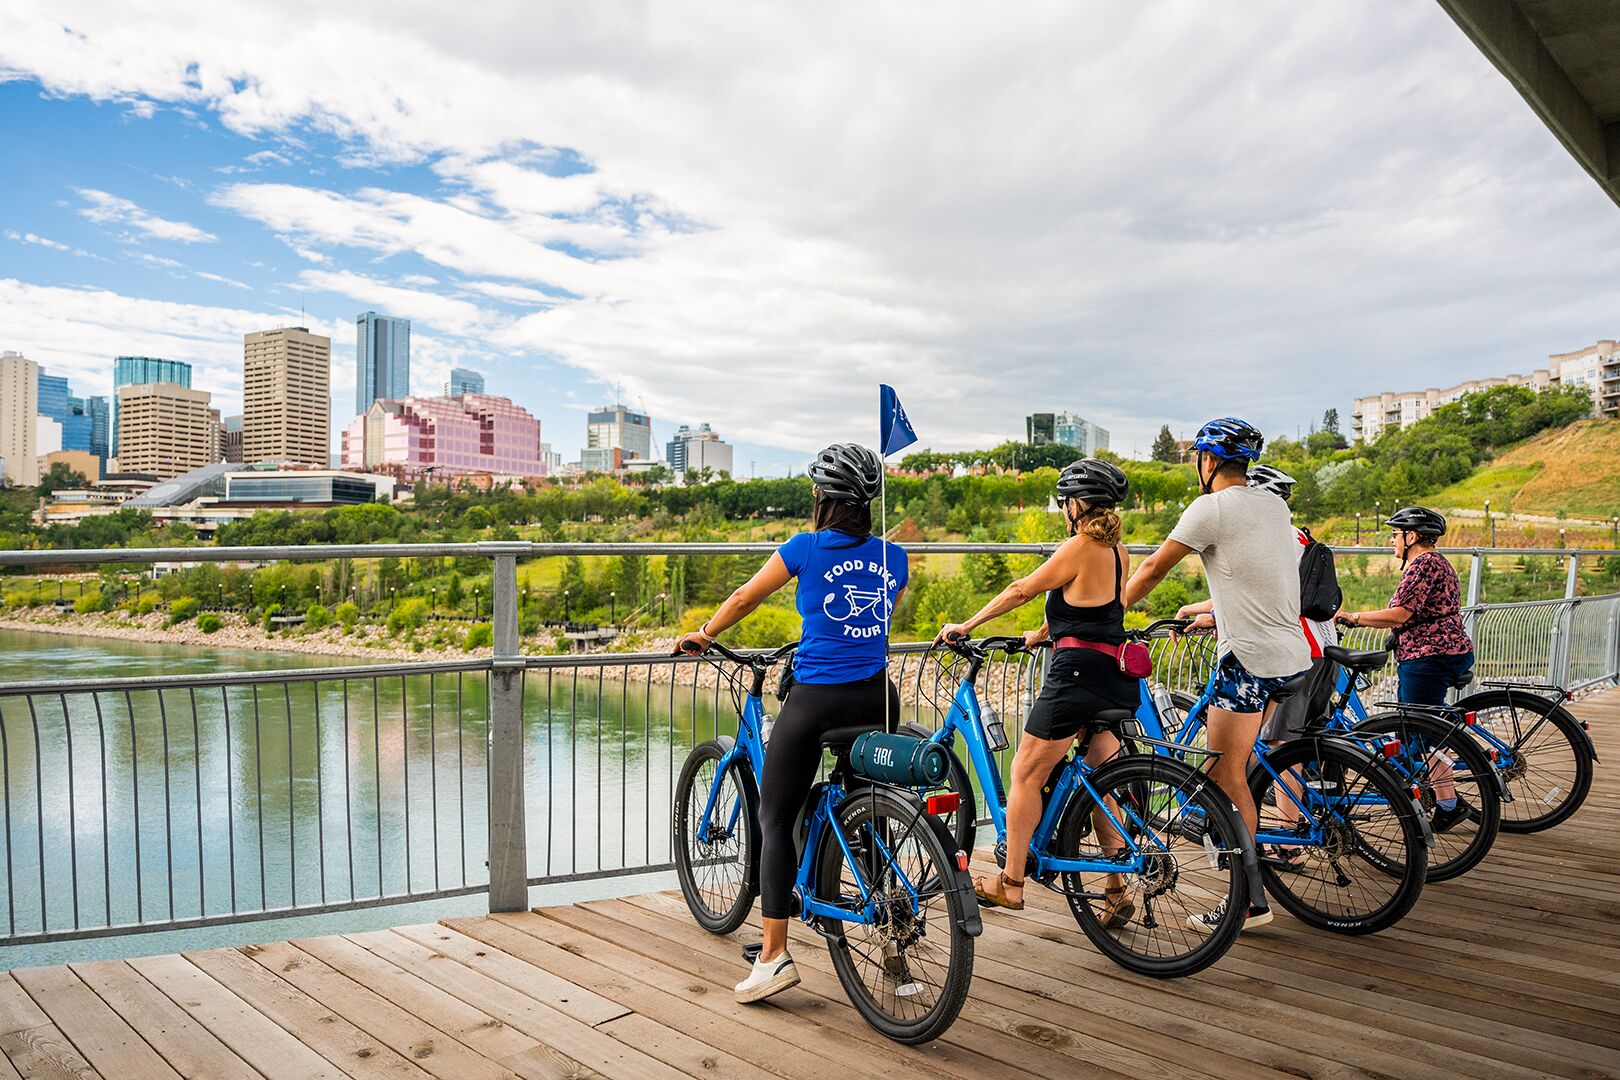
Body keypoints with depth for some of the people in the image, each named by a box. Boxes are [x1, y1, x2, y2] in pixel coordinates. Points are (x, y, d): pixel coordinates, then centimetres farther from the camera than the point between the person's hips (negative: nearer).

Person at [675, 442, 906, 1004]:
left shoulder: (807, 547, -6)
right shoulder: (892, 556, 7)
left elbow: (745, 598, 6)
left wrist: (700, 636, 22)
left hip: (815, 698, -4)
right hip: (877, 699, 5)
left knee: (775, 820, 7)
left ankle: (775, 955, 3)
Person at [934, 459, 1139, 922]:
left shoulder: (1079, 548, -12)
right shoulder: (1118, 552, 12)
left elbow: (1021, 590, -8)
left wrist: (966, 625, 1)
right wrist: (1043, 633, 36)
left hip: (1078, 673, -8)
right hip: (1117, 678, 9)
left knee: (1026, 774, 3)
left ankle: (1010, 884, 11)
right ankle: (1117, 891, 16)